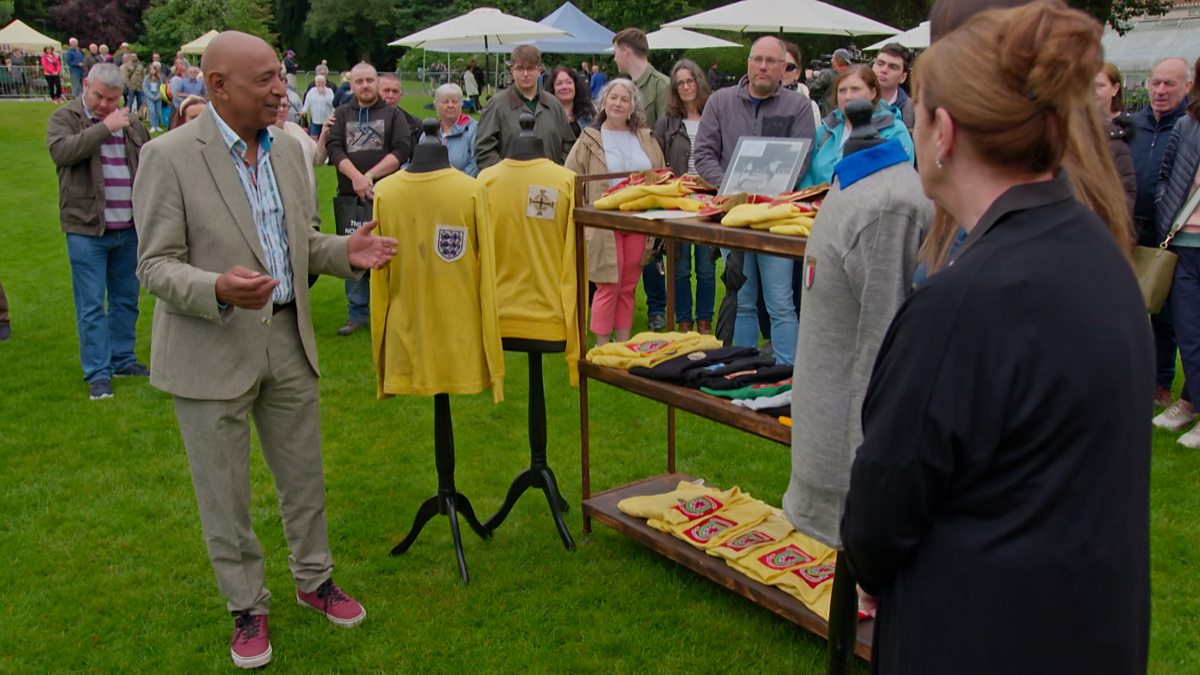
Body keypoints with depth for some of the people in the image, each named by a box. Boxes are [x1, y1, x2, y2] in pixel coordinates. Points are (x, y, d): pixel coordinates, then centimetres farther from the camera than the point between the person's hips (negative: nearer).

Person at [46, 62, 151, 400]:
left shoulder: (130, 123, 11)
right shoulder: (65, 118, -2)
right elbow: (62, 151, -21)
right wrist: (105, 126, -21)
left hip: (129, 229, 5)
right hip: (86, 229, -5)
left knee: (126, 300, 13)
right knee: (91, 305, -2)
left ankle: (122, 359, 26)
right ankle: (98, 373, 3)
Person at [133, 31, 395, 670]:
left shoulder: (287, 149, 4)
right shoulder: (169, 156, -14)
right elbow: (155, 265, -13)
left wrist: (346, 252, -6)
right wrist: (218, 290, -32)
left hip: (288, 339, 5)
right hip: (212, 350, -5)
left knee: (304, 475, 17)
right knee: (225, 492, 9)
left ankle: (314, 580, 38)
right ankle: (247, 608, 28)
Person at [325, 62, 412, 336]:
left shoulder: (392, 114, 7)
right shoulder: (341, 115, 12)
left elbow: (402, 150, -5)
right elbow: (334, 148, 0)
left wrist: (370, 175, -13)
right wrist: (356, 176, -17)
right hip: (350, 196, 2)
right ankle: (357, 313, 14)